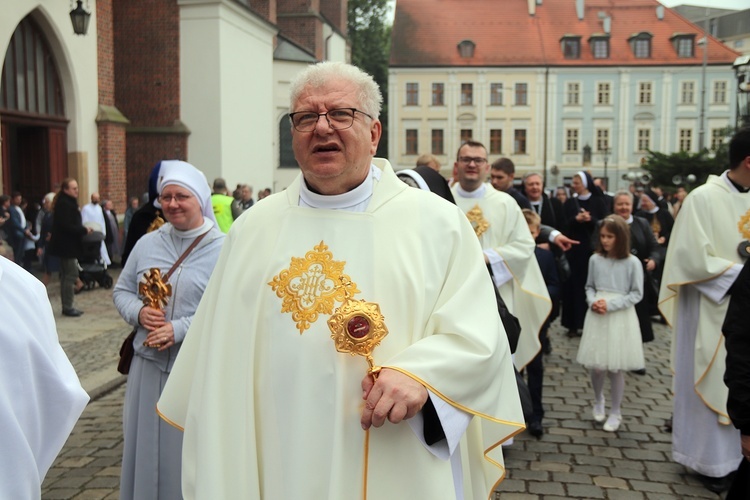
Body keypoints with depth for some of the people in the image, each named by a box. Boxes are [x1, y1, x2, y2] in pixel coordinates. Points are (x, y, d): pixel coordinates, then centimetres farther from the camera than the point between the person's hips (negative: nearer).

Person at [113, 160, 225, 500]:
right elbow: (122, 291, 14)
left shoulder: (222, 249, -8)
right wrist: (138, 312, -8)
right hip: (149, 364, 4)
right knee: (148, 446, 14)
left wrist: (180, 329, -19)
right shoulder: (147, 244, 7)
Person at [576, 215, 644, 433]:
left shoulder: (632, 263, -6)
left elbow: (637, 294, -4)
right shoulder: (595, 259, 2)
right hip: (597, 317, 2)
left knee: (616, 367, 3)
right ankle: (598, 401, 34)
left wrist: (610, 304, -13)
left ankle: (615, 412, 22)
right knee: (597, 366, 3)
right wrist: (593, 302, -9)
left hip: (620, 318, -2)